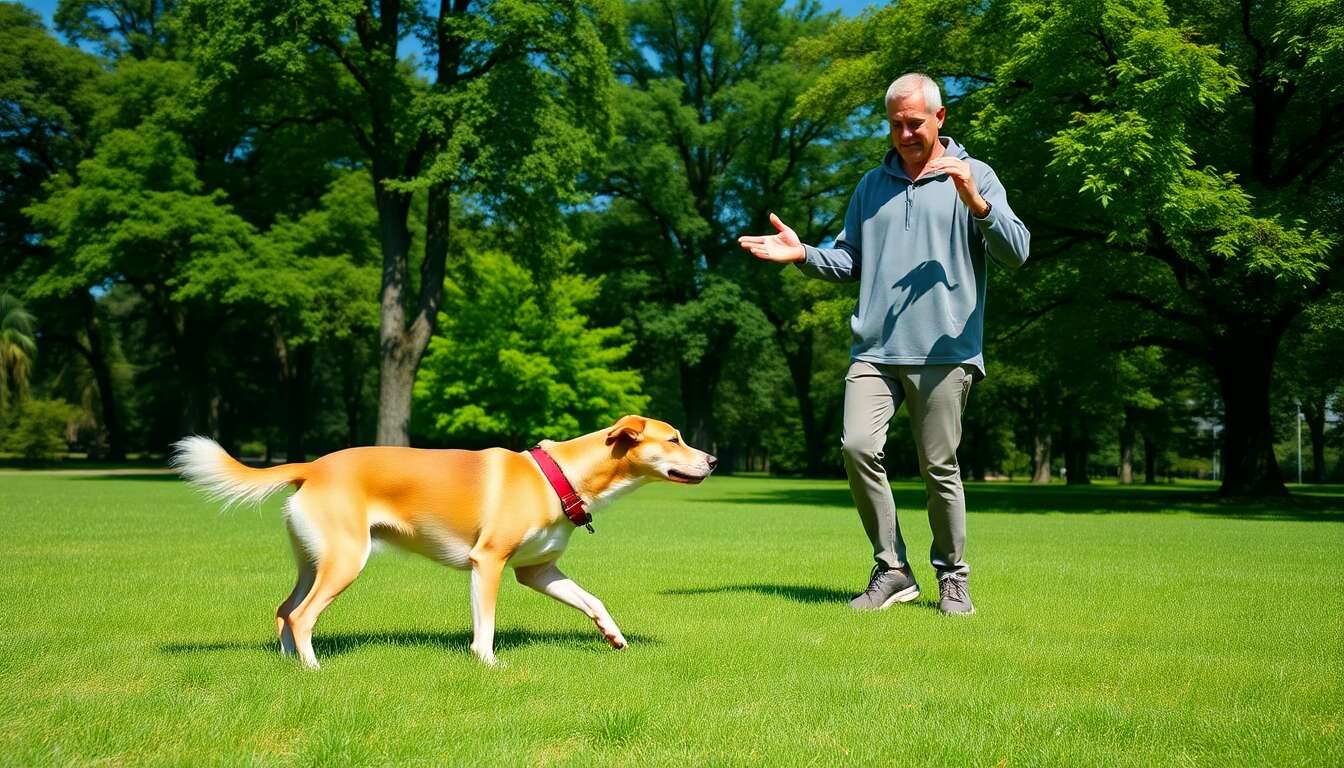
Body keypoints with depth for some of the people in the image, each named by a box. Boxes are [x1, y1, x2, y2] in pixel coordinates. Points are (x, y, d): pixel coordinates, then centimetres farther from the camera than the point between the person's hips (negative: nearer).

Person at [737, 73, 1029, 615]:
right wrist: (803, 255, 5)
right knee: (858, 446, -15)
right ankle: (891, 570, 0)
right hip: (874, 349, 3)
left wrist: (977, 204, -20)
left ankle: (952, 578, 20)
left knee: (939, 467, 1)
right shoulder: (872, 185, 19)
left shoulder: (975, 177, 6)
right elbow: (849, 262, 22)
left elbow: (1016, 253, -5)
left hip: (944, 351, -3)